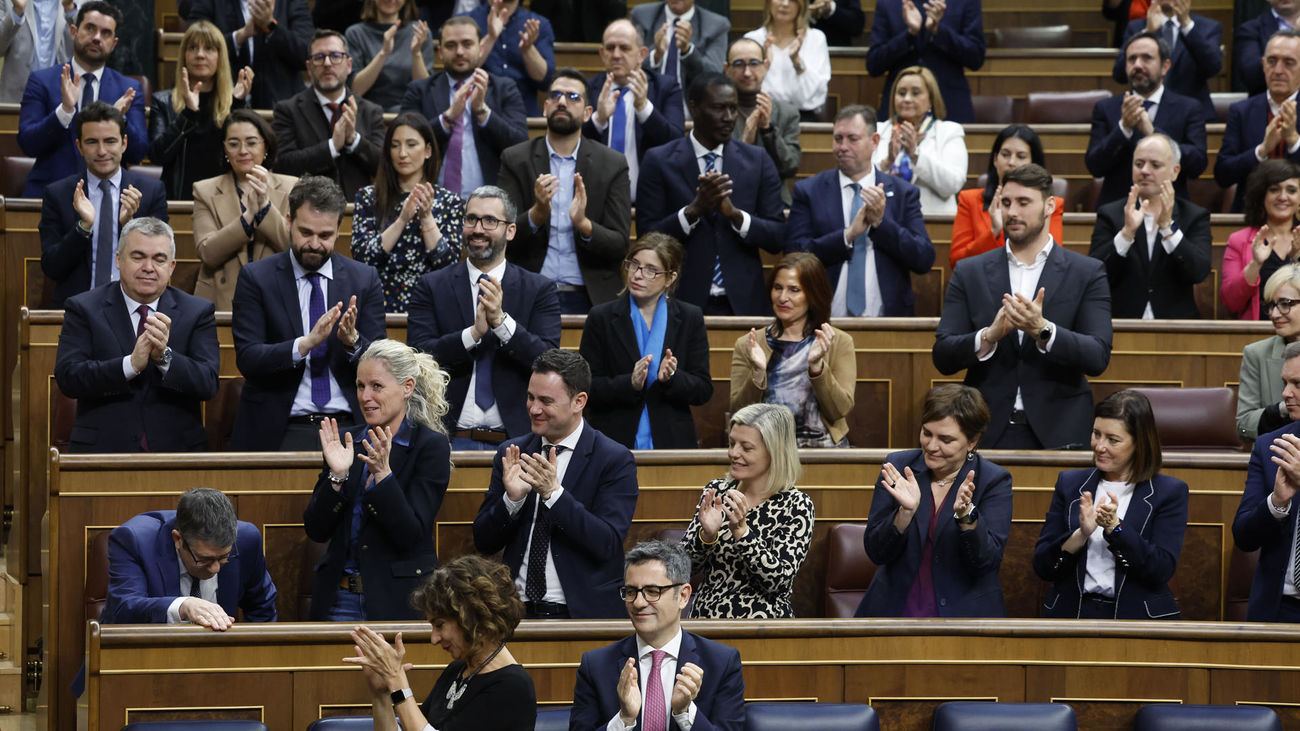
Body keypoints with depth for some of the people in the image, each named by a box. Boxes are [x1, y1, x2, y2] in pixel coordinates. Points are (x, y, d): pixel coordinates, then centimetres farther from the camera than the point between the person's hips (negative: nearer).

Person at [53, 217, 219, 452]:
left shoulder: (197, 313, 10)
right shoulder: (83, 309, 7)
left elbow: (209, 384, -1)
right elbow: (67, 376, -5)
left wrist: (165, 357, -18)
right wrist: (131, 364, -17)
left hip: (175, 449, 1)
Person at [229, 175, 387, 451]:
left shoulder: (364, 279, 10)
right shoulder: (256, 278, 4)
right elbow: (247, 359, -6)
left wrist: (353, 341, -15)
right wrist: (305, 344, -20)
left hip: (348, 427, 2)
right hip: (280, 432, -2)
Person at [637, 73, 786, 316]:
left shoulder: (758, 161, 5)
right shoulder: (659, 161, 0)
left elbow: (778, 238, 1)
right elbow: (647, 237, -6)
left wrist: (734, 213, -15)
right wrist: (694, 209, -20)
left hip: (742, 303, 2)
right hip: (683, 302, -2)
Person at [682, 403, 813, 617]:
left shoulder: (796, 505, -4)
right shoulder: (716, 491, 8)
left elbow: (779, 580, -12)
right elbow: (685, 565, 5)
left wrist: (740, 530, -19)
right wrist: (707, 534, -13)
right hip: (705, 620, 4)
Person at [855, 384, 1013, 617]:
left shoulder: (995, 481, -1)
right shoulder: (898, 466, 4)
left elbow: (987, 563, -9)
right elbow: (876, 553, 0)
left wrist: (966, 514, -23)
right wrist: (906, 511, -16)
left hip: (963, 612, -1)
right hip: (895, 610, 1)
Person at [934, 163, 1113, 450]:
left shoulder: (1087, 273, 4)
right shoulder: (970, 273, 9)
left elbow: (1098, 357, -5)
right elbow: (942, 357, 3)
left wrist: (1043, 330, -21)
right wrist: (990, 336, -16)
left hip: (1058, 433, -1)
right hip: (989, 433, 1)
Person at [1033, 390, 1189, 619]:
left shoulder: (1170, 492, 5)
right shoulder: (1070, 483, 12)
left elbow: (1162, 571, -6)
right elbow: (1042, 567, 6)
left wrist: (1115, 528, -15)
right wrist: (1081, 534, -11)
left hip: (1137, 617, -1)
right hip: (1072, 612, 2)